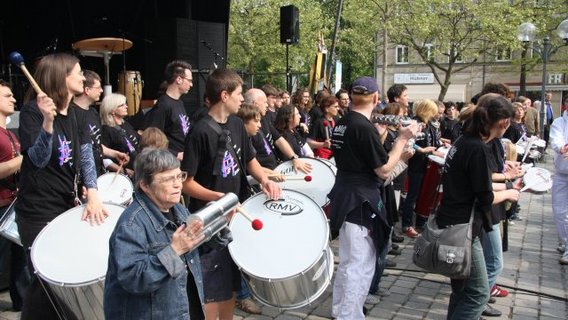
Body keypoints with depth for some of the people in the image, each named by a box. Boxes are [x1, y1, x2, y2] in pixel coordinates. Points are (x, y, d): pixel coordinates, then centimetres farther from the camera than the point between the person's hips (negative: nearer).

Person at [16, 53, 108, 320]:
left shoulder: (74, 113, 7)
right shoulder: (32, 111, -14)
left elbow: (85, 157, 0)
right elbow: (39, 160, -23)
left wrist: (92, 195, -14)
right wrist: (47, 121, -39)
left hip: (67, 205, 7)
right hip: (38, 212, -7)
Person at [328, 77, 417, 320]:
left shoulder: (341, 124, 7)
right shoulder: (365, 128, -20)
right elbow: (384, 170, -16)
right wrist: (403, 138, -9)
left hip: (345, 197, 10)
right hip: (360, 201, -10)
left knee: (347, 262, 22)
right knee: (360, 267, 1)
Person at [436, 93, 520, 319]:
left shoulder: (464, 141, 8)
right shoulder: (478, 149, -20)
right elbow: (485, 198, -16)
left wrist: (503, 186, 20)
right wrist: (507, 194, 2)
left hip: (451, 223, 10)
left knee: (462, 290, 20)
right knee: (478, 293, 2)